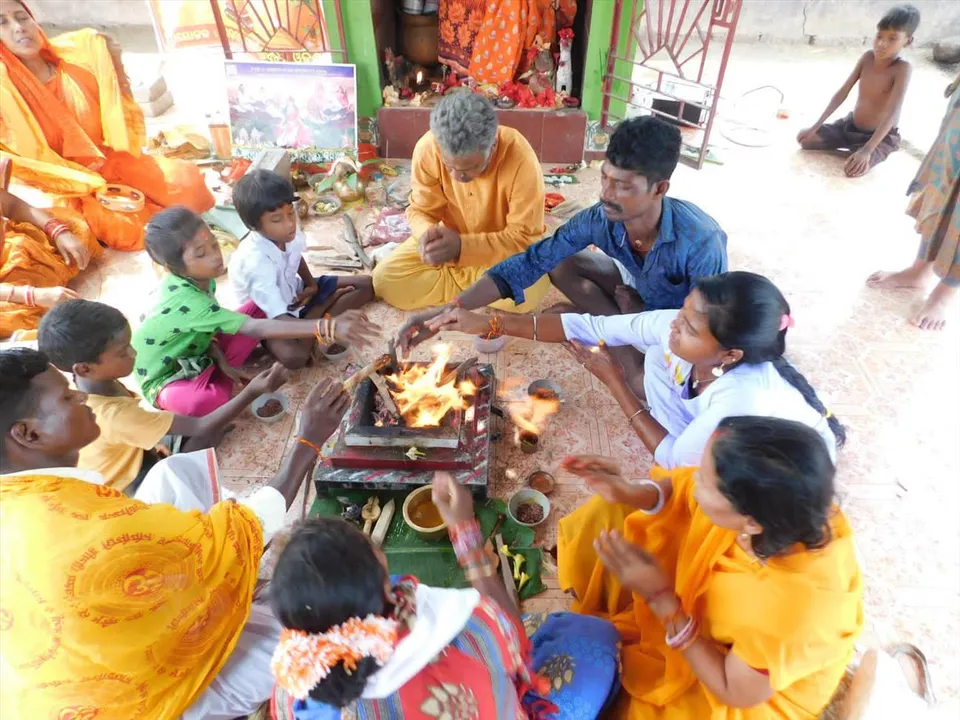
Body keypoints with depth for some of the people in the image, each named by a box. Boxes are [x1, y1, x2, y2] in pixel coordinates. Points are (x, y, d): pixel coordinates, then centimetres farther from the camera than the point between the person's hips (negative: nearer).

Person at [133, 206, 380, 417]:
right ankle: (218, 386, -6)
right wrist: (327, 328, -58)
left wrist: (221, 360, -17)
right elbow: (256, 329, -47)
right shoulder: (187, 301, -37)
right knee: (208, 402, -44)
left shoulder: (197, 278, -12)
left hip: (195, 358, 8)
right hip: (166, 378, -7)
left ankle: (217, 379, -4)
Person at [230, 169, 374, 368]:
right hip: (270, 317, -6)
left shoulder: (288, 232, -17)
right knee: (294, 356, -39)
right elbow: (281, 320, -43)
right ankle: (331, 300, -14)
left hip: (295, 293, 6)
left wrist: (311, 284, -8)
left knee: (367, 285, 0)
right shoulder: (256, 261, -36)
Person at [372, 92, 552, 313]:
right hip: (451, 238, 3)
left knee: (529, 288, -34)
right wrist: (427, 233, -35)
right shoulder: (427, 148, -22)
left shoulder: (521, 160, -31)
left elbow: (525, 238, -27)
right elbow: (420, 210, -9)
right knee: (385, 279, -16)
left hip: (509, 246, -2)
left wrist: (463, 247, -40)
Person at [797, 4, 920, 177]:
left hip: (882, 136, -6)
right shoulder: (867, 57, -7)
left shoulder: (902, 68, -24)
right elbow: (842, 93, -4)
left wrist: (866, 150, -40)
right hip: (850, 125, 6)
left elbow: (892, 113, -30)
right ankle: (852, 148, 11)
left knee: (853, 168, -34)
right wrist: (815, 127, -11)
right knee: (806, 139, -6)